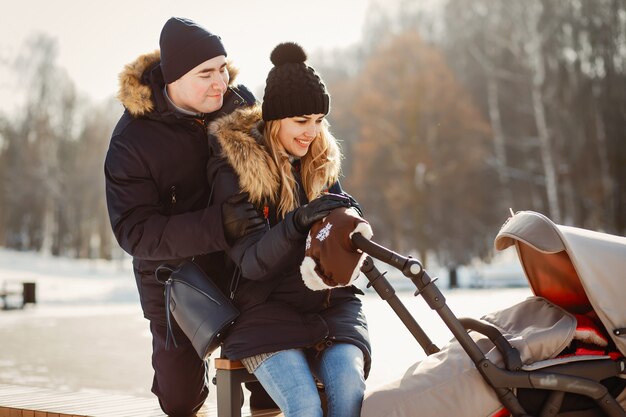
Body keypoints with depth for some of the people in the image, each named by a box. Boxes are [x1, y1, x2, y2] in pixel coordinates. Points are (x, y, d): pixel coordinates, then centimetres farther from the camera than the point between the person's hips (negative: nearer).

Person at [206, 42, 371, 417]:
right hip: (266, 308, -3)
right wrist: (297, 223, -30)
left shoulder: (322, 162, 9)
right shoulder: (234, 169, -5)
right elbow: (250, 262, -12)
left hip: (329, 302, 4)